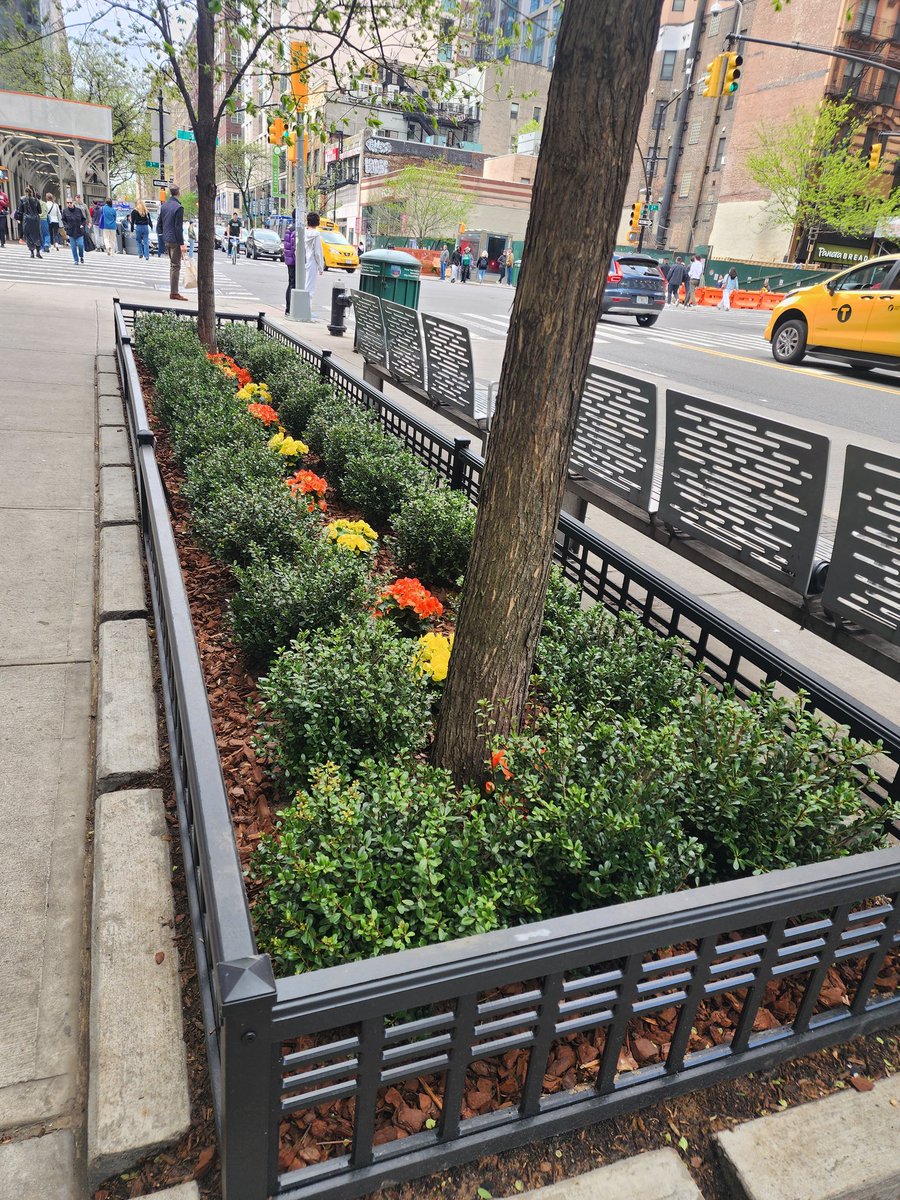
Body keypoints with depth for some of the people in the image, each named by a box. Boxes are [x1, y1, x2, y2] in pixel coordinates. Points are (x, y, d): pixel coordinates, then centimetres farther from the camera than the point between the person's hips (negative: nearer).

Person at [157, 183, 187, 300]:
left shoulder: (164, 205, 10)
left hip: (166, 241, 8)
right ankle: (174, 293, -5)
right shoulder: (178, 207, -14)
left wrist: (161, 237, 21)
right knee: (175, 266, -5)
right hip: (175, 241, -8)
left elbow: (159, 223, 14)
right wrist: (182, 244, -16)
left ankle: (173, 291, 19)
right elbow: (178, 227, -17)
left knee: (173, 265, 16)